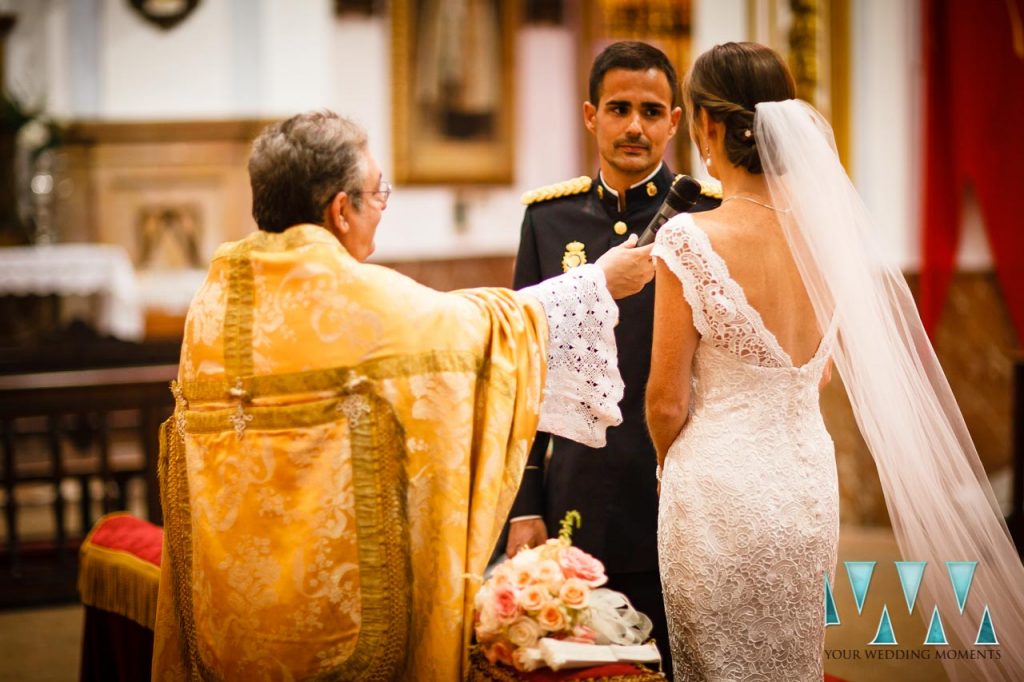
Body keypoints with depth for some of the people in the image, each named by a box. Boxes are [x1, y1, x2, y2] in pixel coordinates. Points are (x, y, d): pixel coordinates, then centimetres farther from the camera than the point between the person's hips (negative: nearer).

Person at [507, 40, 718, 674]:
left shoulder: (710, 216, -3)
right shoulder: (550, 217, 7)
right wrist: (524, 506, 5)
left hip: (680, 510, -3)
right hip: (576, 502, 3)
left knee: (676, 663, 5)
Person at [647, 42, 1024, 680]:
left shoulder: (690, 242, -18)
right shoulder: (829, 230, -1)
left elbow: (668, 403, -10)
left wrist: (670, 464, 11)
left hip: (720, 489, -5)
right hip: (809, 485, 6)